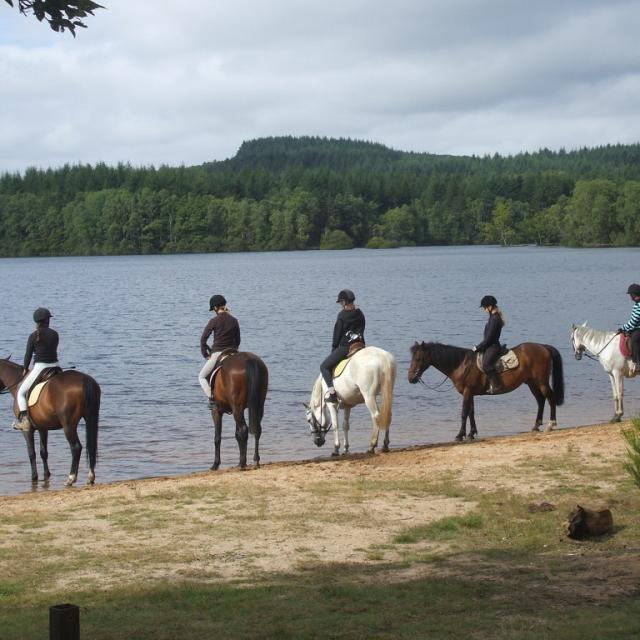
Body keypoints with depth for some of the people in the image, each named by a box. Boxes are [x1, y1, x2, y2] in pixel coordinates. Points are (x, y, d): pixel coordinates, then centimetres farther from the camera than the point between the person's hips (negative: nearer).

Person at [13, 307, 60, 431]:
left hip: (39, 368, -4)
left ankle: (25, 420, -7)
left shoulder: (33, 336, -7)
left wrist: (25, 369, 15)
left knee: (20, 392, 8)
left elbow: (28, 355, -2)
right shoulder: (55, 334, 3)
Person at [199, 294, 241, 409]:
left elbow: (203, 339, -7)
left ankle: (212, 399, -4)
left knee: (202, 376, 13)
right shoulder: (234, 321, 5)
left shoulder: (214, 321, -8)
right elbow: (238, 340, 12)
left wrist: (205, 354, 4)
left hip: (217, 354, -4)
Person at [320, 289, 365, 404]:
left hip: (345, 347, -7)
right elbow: (361, 330, 14)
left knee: (324, 366, 3)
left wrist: (334, 348, 7)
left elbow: (337, 333, -5)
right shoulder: (360, 314, 9)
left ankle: (331, 390, -14)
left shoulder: (342, 315, -9)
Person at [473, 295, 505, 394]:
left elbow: (489, 338, -19)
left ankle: (497, 385, -30)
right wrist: (479, 346, 19)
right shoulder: (494, 317, 14)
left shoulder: (494, 319, -18)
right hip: (491, 346, 12)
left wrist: (478, 347, -10)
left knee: (486, 364, -29)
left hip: (493, 346, -12)